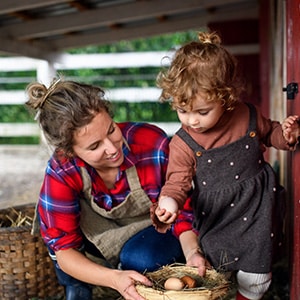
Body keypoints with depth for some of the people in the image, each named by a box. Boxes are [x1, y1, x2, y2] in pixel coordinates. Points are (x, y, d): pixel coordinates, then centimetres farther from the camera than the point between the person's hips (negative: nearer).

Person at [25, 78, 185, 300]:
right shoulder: (61, 171, -27)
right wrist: (114, 278, -43)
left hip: (158, 229, -1)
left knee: (141, 258, -34)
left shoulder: (155, 146, -32)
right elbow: (64, 250, -25)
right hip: (104, 234, 2)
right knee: (51, 219, -25)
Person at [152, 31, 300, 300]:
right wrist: (168, 202, -36)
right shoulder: (183, 144, -15)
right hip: (214, 215, -1)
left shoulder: (248, 116, -10)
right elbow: (177, 182, -15)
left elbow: (269, 133, 10)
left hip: (256, 210, 1)